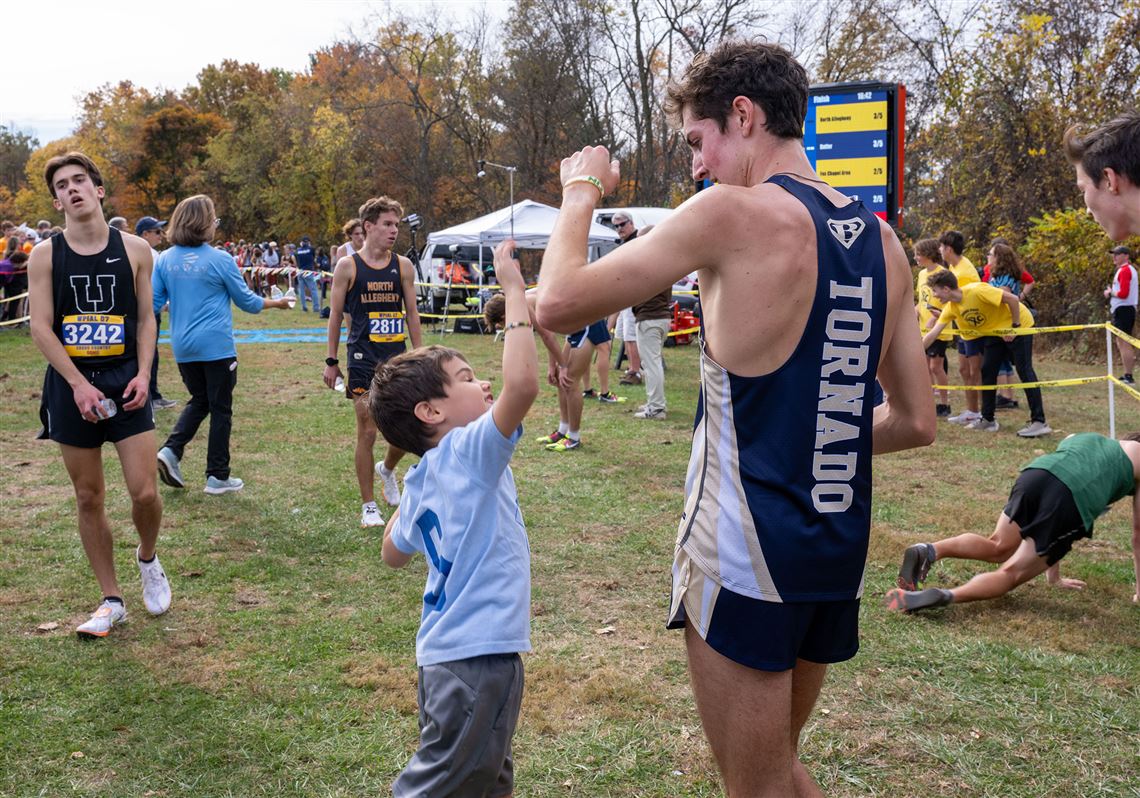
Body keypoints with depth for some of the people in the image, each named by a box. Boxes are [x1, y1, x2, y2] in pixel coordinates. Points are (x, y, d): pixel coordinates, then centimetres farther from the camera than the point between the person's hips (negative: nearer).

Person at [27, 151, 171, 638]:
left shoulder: (134, 250, 1)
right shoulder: (45, 255, -1)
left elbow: (146, 318, 5)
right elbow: (40, 328, -5)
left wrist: (143, 374, -9)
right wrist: (79, 384, -14)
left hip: (125, 382, 0)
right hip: (71, 386, 0)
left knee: (144, 492, -8)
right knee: (89, 498, 6)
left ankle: (147, 558, 25)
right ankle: (111, 602, 18)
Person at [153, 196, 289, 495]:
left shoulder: (165, 259, 2)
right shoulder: (220, 259, -10)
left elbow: (153, 301, 5)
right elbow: (246, 301, -1)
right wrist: (275, 302, 16)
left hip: (183, 347, 5)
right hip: (216, 346, -5)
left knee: (199, 401, 22)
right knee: (220, 409, 6)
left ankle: (171, 450, 3)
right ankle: (218, 476, 11)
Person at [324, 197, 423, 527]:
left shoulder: (403, 266, 5)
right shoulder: (347, 266, -3)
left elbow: (411, 313, 10)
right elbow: (336, 314, 1)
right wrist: (331, 361, 0)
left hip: (397, 354, 3)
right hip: (363, 356, -3)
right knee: (367, 431, -2)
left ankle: (387, 470, 37)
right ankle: (368, 506, 10)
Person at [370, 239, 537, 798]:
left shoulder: (421, 480, 9)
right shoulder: (471, 452, -17)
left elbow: (394, 554, 23)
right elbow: (522, 382, -33)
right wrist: (514, 289, -23)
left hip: (447, 652, 10)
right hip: (476, 654, -10)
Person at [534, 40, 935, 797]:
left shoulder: (733, 212, -14)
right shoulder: (882, 240, 6)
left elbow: (559, 303, -11)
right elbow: (916, 422, 10)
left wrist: (581, 192, 5)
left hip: (746, 556, -7)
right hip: (840, 556, 7)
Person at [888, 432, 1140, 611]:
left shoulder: (1077, 437, 41)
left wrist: (1054, 576, 50)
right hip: (1074, 500, -4)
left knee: (998, 546, 22)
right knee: (1011, 573, 1)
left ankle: (930, 551, -3)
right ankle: (945, 596, -24)